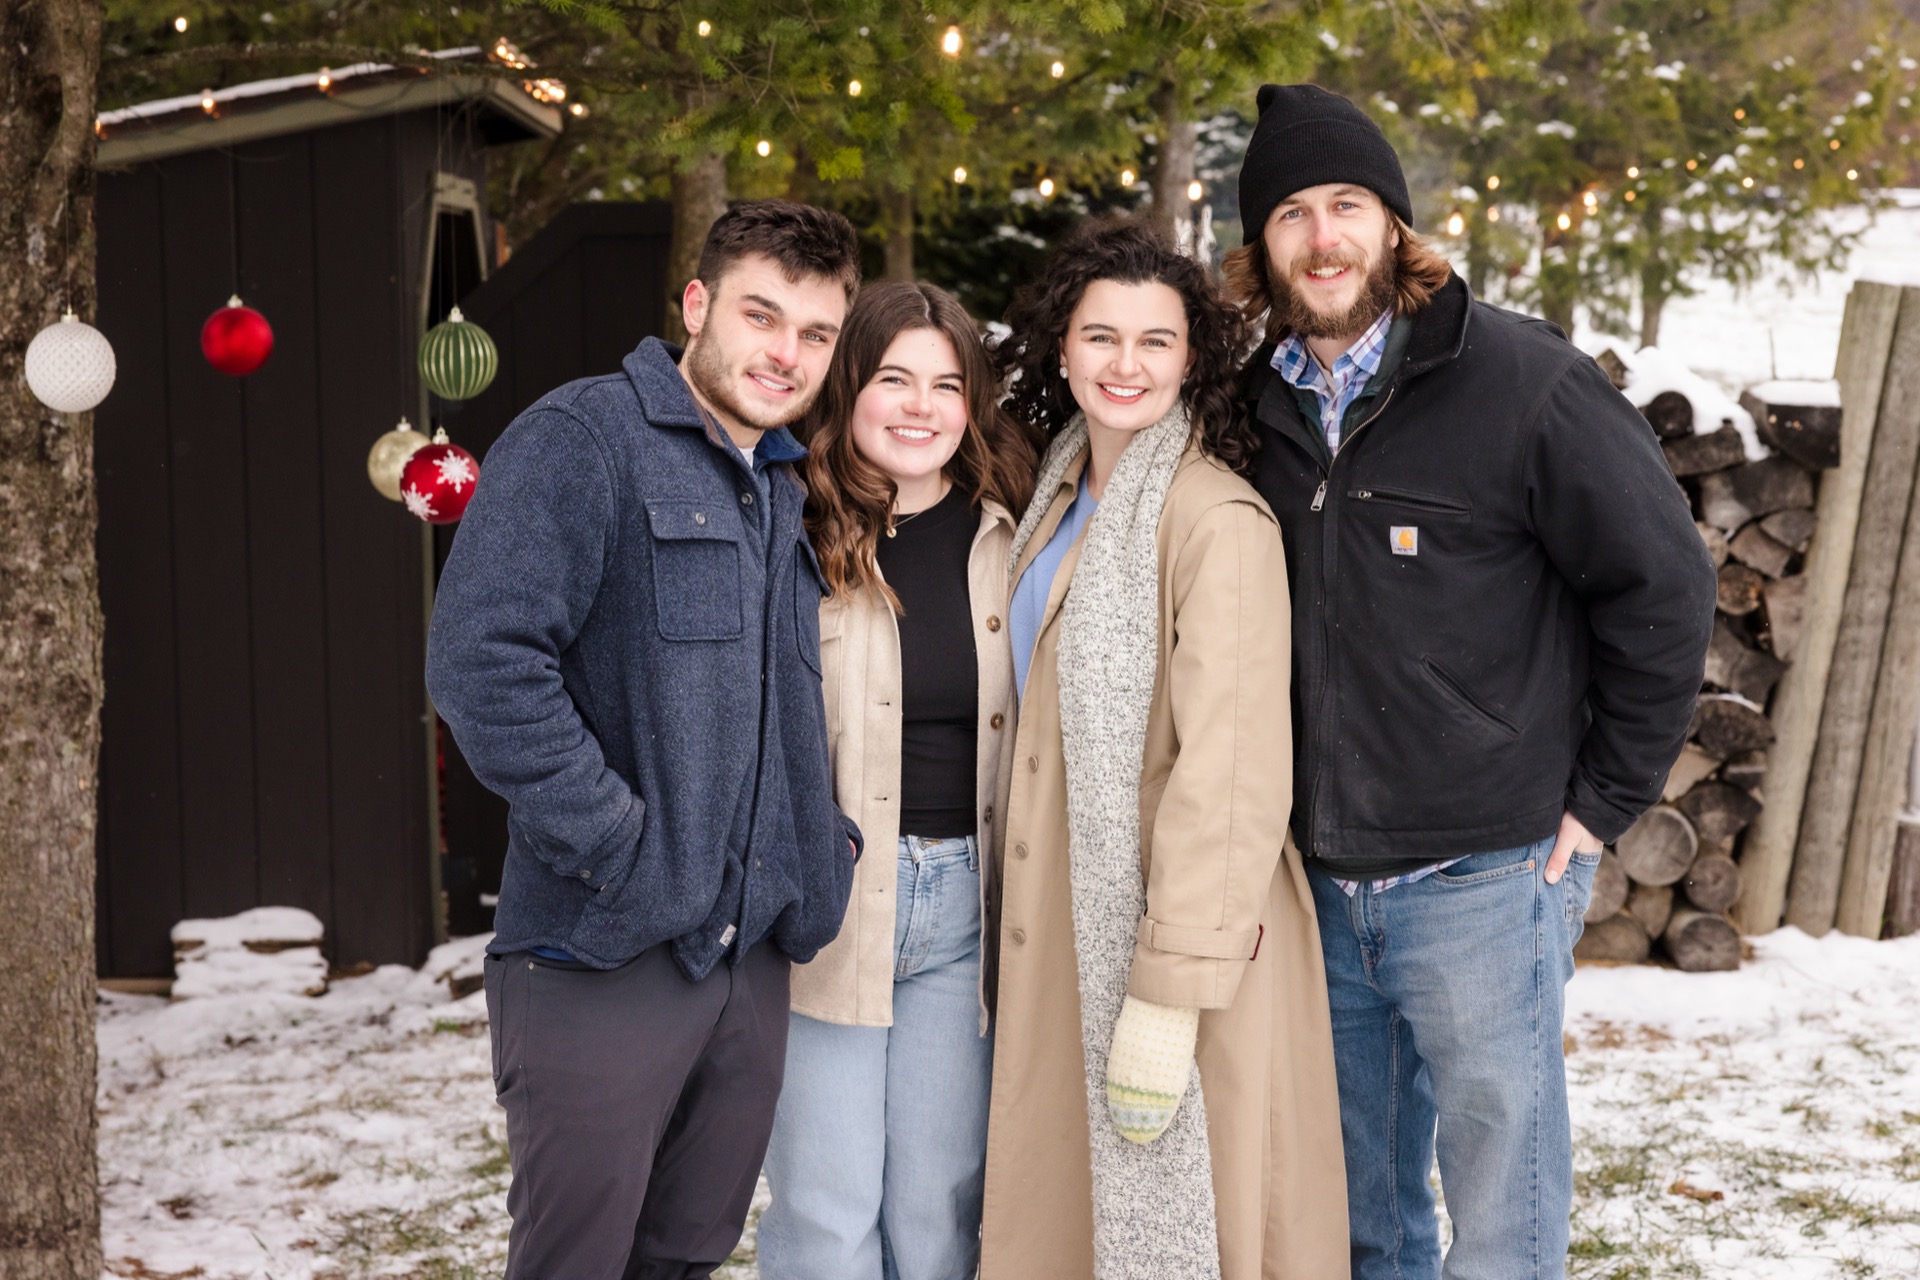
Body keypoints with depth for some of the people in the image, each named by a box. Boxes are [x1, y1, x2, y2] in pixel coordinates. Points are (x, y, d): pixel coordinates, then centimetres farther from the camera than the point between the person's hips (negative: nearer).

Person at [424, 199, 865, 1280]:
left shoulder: (791, 496, 17)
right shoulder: (584, 440, -9)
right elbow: (481, 660, -21)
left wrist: (826, 846, 11)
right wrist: (622, 850, -20)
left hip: (752, 955, 7)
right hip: (602, 955, -7)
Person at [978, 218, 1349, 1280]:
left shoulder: (1219, 522, -14)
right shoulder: (1063, 498, 12)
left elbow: (1227, 769, -20)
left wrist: (1169, 994, -23)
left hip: (1181, 941, -8)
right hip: (1065, 932, 8)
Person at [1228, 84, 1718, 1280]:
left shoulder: (1520, 378, -10)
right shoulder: (1266, 407, 7)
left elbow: (1664, 585, -8)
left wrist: (1604, 800, -7)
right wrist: (1273, 814, 11)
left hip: (1485, 879, -5)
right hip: (1322, 887, 5)